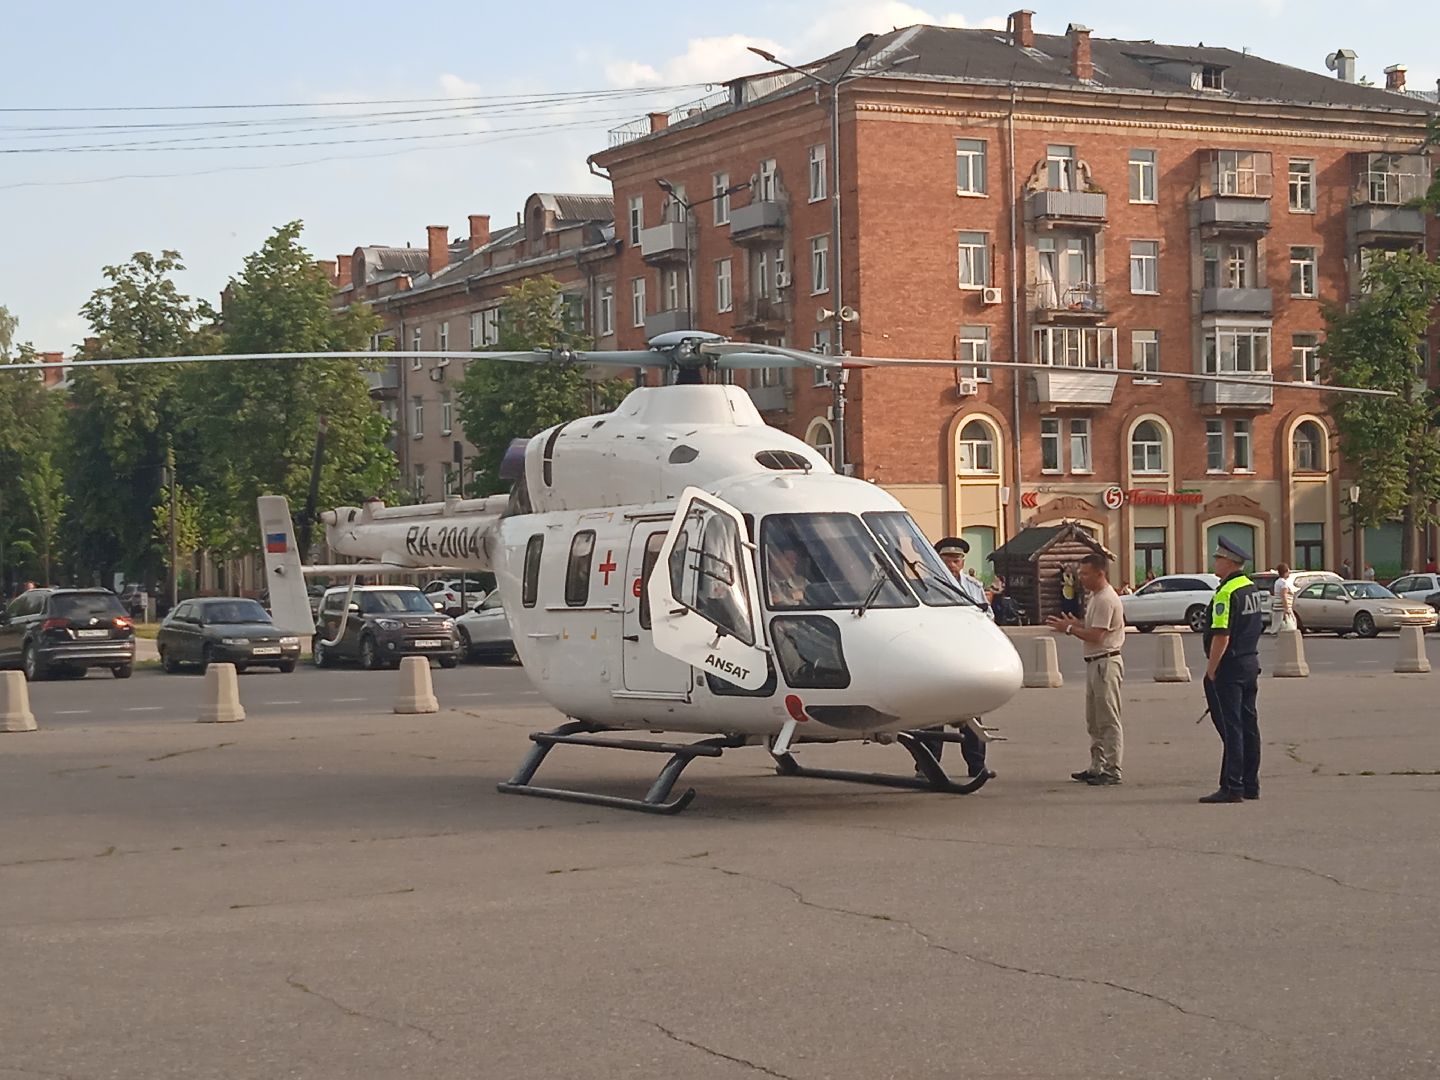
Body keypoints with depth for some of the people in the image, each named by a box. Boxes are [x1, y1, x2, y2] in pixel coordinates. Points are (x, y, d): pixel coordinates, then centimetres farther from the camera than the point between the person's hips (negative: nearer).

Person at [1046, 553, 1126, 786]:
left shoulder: (1106, 599, -17)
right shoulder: (1095, 597, 16)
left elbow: (1096, 636, -21)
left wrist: (1069, 629, -11)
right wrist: (1075, 624, 7)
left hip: (1106, 663, -11)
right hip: (1095, 663, 11)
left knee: (1108, 720, -7)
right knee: (1094, 721, 15)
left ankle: (1111, 770, -5)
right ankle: (1097, 767, 21)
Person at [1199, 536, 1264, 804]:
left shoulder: (1227, 593, -18)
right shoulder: (1251, 588, 12)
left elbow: (1221, 636, -23)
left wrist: (1211, 670, -17)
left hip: (1229, 667, -9)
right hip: (1251, 663, 9)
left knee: (1231, 727, -7)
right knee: (1248, 724, 12)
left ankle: (1231, 787, -7)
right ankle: (1250, 784, 17)